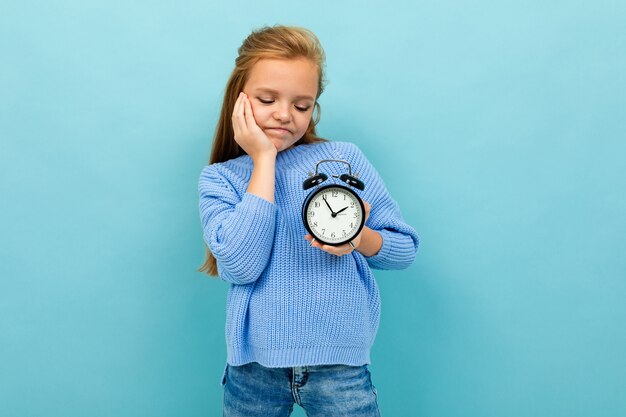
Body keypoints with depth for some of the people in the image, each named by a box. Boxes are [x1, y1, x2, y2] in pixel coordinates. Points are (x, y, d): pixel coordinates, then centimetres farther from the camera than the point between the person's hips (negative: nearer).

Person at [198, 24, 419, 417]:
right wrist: (264, 159, -14)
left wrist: (362, 240, -20)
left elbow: (406, 247, 3)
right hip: (254, 367, 1)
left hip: (339, 362, 0)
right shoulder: (219, 177, -1)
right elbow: (240, 267, -18)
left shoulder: (346, 157, 0)